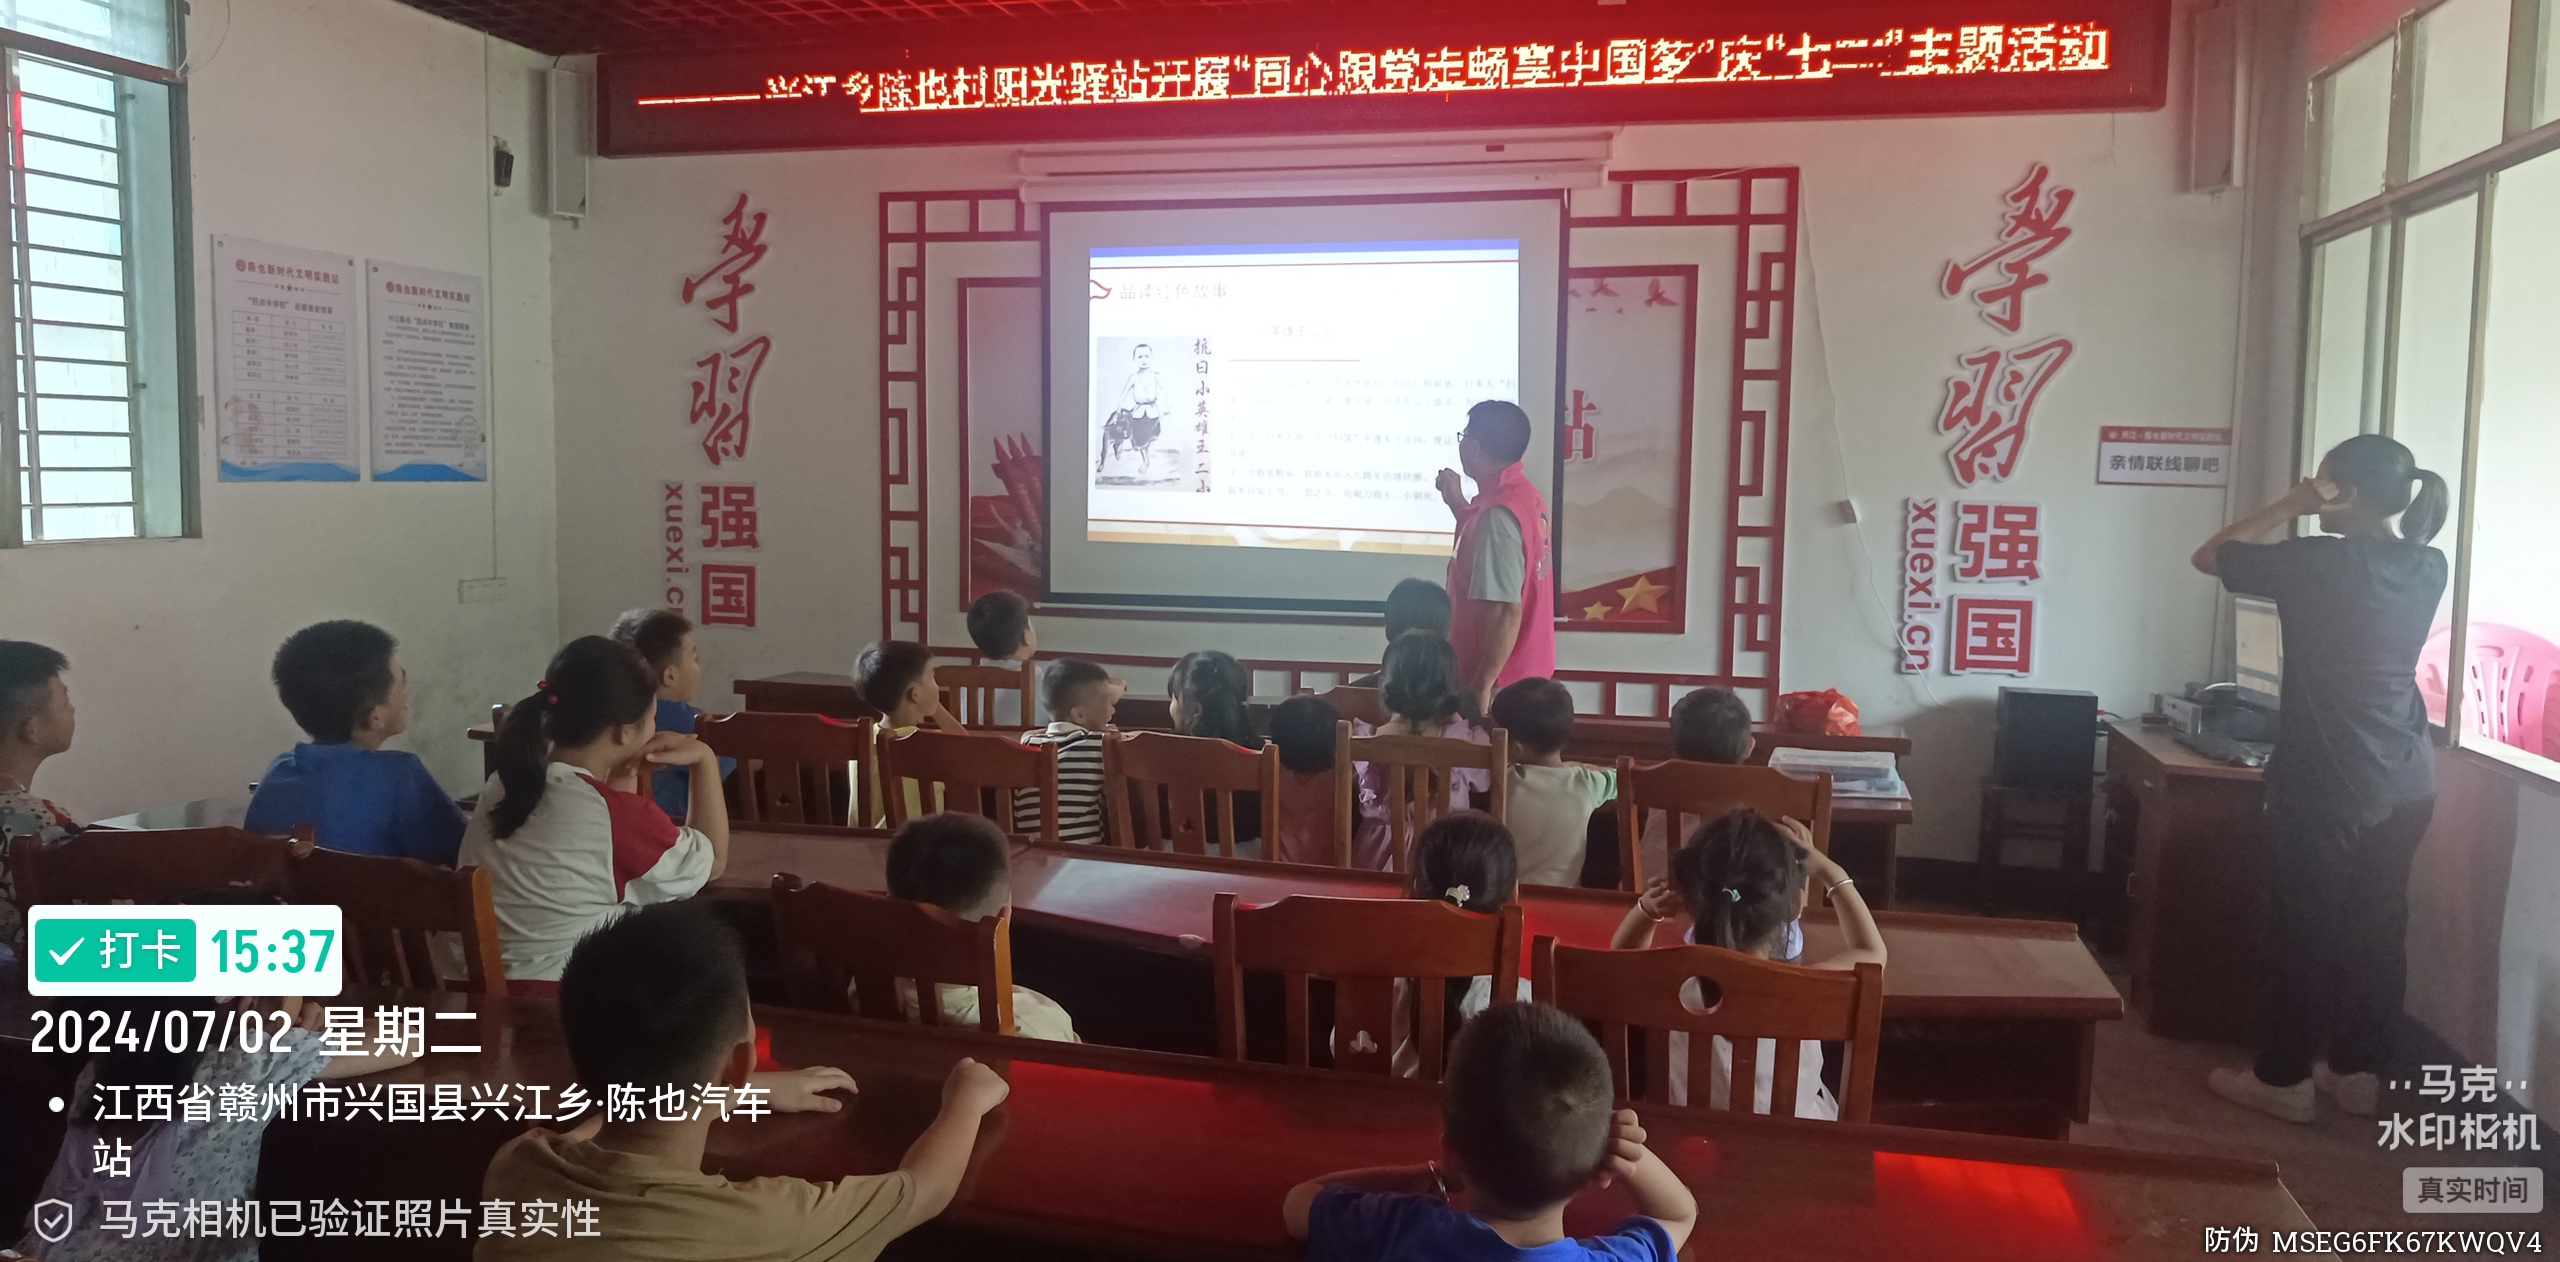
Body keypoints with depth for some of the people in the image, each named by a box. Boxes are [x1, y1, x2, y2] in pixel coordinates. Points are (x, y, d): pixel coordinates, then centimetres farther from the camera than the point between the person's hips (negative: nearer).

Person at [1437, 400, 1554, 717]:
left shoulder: (1498, 513, -24)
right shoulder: (1525, 494, 6)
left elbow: (1507, 611, -27)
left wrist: (1482, 685, -22)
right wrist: (1459, 504, 17)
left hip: (1500, 682, -9)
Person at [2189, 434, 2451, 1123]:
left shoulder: (2317, 562, -15)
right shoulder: (2427, 567, 4)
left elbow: (2209, 555, -3)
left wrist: (2288, 507, 1)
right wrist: (2312, 516, 12)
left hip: (2324, 783, -6)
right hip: (2406, 783, 7)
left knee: (2305, 929, 3)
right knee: (2377, 928, 14)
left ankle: (2284, 1079, 11)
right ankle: (2358, 1072, 24)